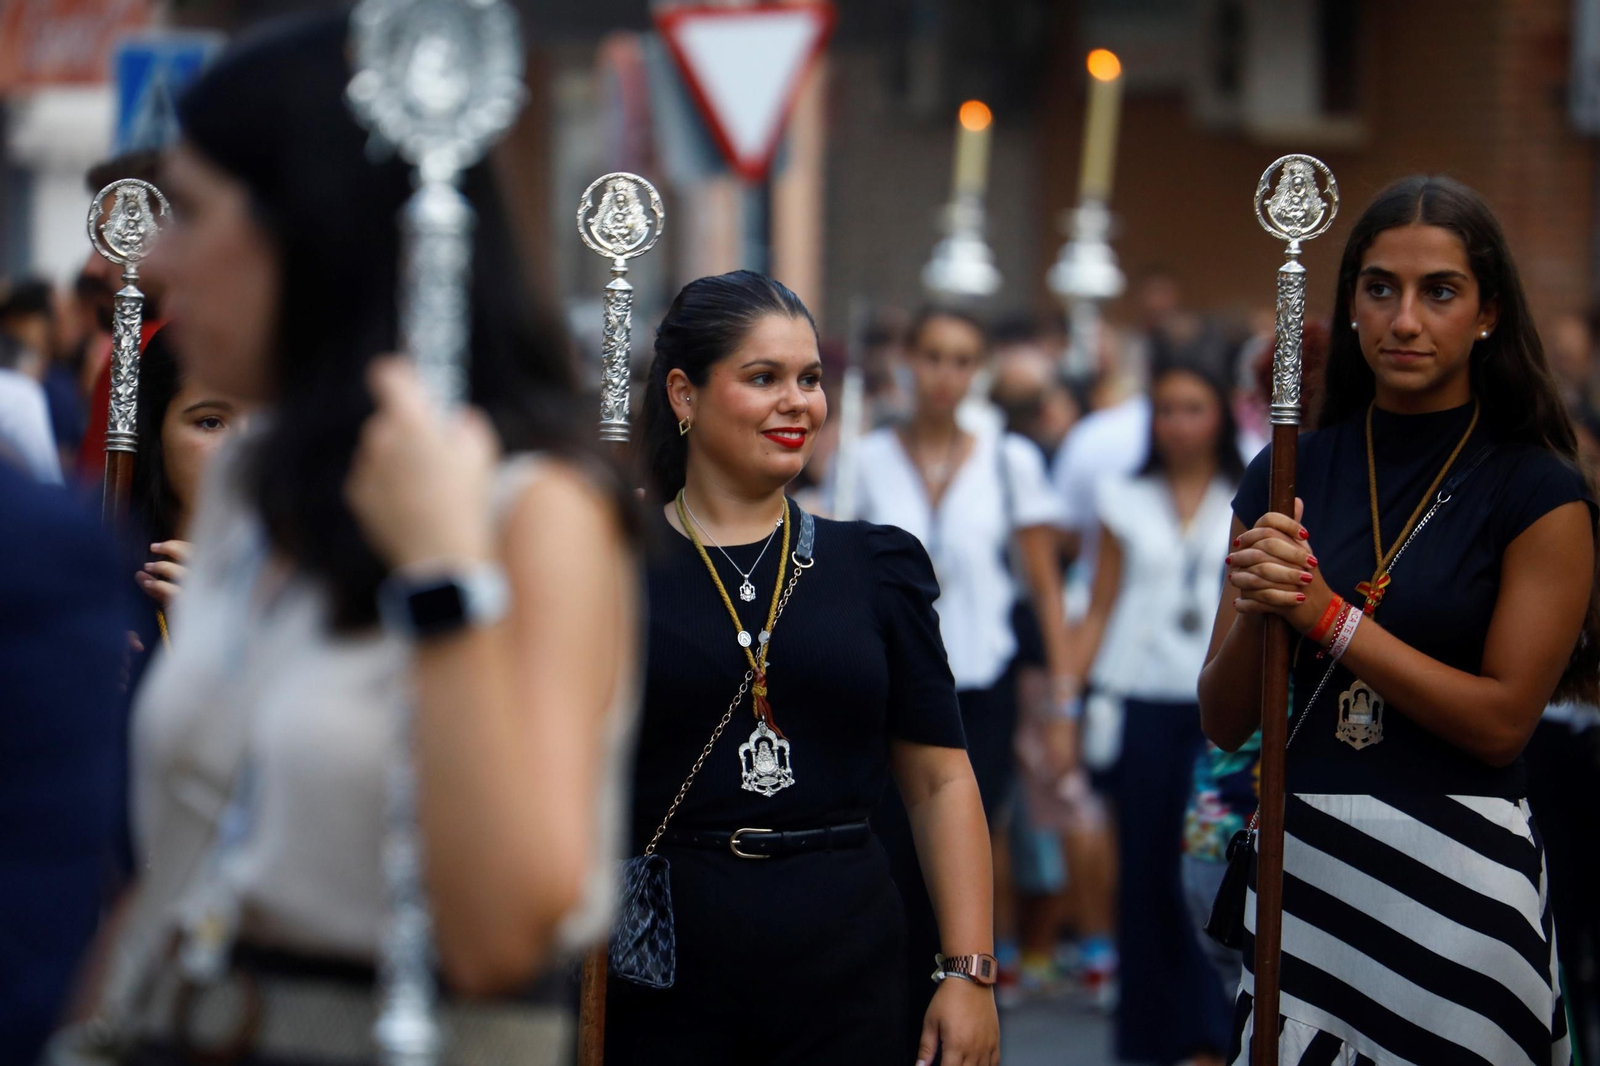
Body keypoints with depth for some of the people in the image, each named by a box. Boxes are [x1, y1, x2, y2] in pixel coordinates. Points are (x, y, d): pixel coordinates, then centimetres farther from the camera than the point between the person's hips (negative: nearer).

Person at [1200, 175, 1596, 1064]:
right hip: (1302, 865, 3)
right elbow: (1225, 722, 7)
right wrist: (1254, 612, -13)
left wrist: (1326, 616, -14)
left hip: (1460, 879, -3)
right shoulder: (1290, 474, 7)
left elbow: (1503, 720, -11)